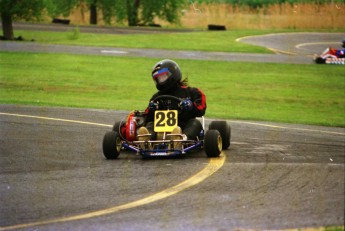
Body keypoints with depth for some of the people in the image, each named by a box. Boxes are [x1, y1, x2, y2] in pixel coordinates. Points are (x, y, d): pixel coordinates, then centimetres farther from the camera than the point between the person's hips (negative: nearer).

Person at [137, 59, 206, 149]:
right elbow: (148, 118, 17)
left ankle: (183, 137, -65)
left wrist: (190, 106, -14)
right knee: (150, 124, -24)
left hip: (184, 126, -1)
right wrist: (151, 109, -4)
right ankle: (147, 138, -61)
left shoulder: (189, 92, 17)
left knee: (195, 123, -29)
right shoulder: (157, 97, 25)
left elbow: (200, 110, 5)